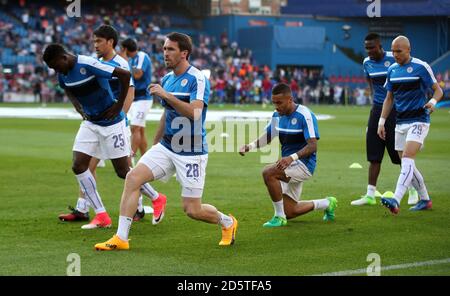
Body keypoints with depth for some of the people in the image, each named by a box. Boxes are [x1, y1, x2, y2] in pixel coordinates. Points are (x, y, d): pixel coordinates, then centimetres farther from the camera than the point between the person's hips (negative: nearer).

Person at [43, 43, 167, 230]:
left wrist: (119, 105, -20)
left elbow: (125, 75, -27)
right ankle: (101, 216, 1)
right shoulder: (62, 74, -2)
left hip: (111, 122, -7)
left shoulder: (88, 65, -26)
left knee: (123, 171, -1)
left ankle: (157, 200, 23)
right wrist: (80, 109, 7)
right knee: (78, 166, -5)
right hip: (90, 123, 7)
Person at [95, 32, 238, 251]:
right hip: (166, 147, 7)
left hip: (191, 152, -7)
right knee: (133, 178, -12)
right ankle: (121, 238, -9)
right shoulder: (166, 79, 11)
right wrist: (155, 144, 27)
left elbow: (194, 113, -27)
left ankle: (227, 223, 28)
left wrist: (166, 95, -29)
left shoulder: (198, 79, -13)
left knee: (192, 210, -4)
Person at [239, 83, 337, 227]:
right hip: (290, 166, 8)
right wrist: (250, 146, -4)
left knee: (268, 172, -30)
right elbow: (267, 137, 16)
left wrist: (292, 157, -39)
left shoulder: (304, 115, -18)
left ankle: (279, 217, -17)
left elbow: (313, 146, -24)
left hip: (304, 164, -8)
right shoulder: (277, 115, 4)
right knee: (289, 212, 11)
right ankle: (327, 203, 34)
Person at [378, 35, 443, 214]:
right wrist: (382, 121, 10)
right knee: (407, 165, 8)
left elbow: (438, 90, -4)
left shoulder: (421, 67, -7)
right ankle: (425, 200, 23)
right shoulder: (392, 70, 10)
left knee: (407, 159, -21)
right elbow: (389, 98, 17)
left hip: (418, 121, -7)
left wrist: (432, 101, -25)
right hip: (400, 123, 7)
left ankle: (396, 201, -33)